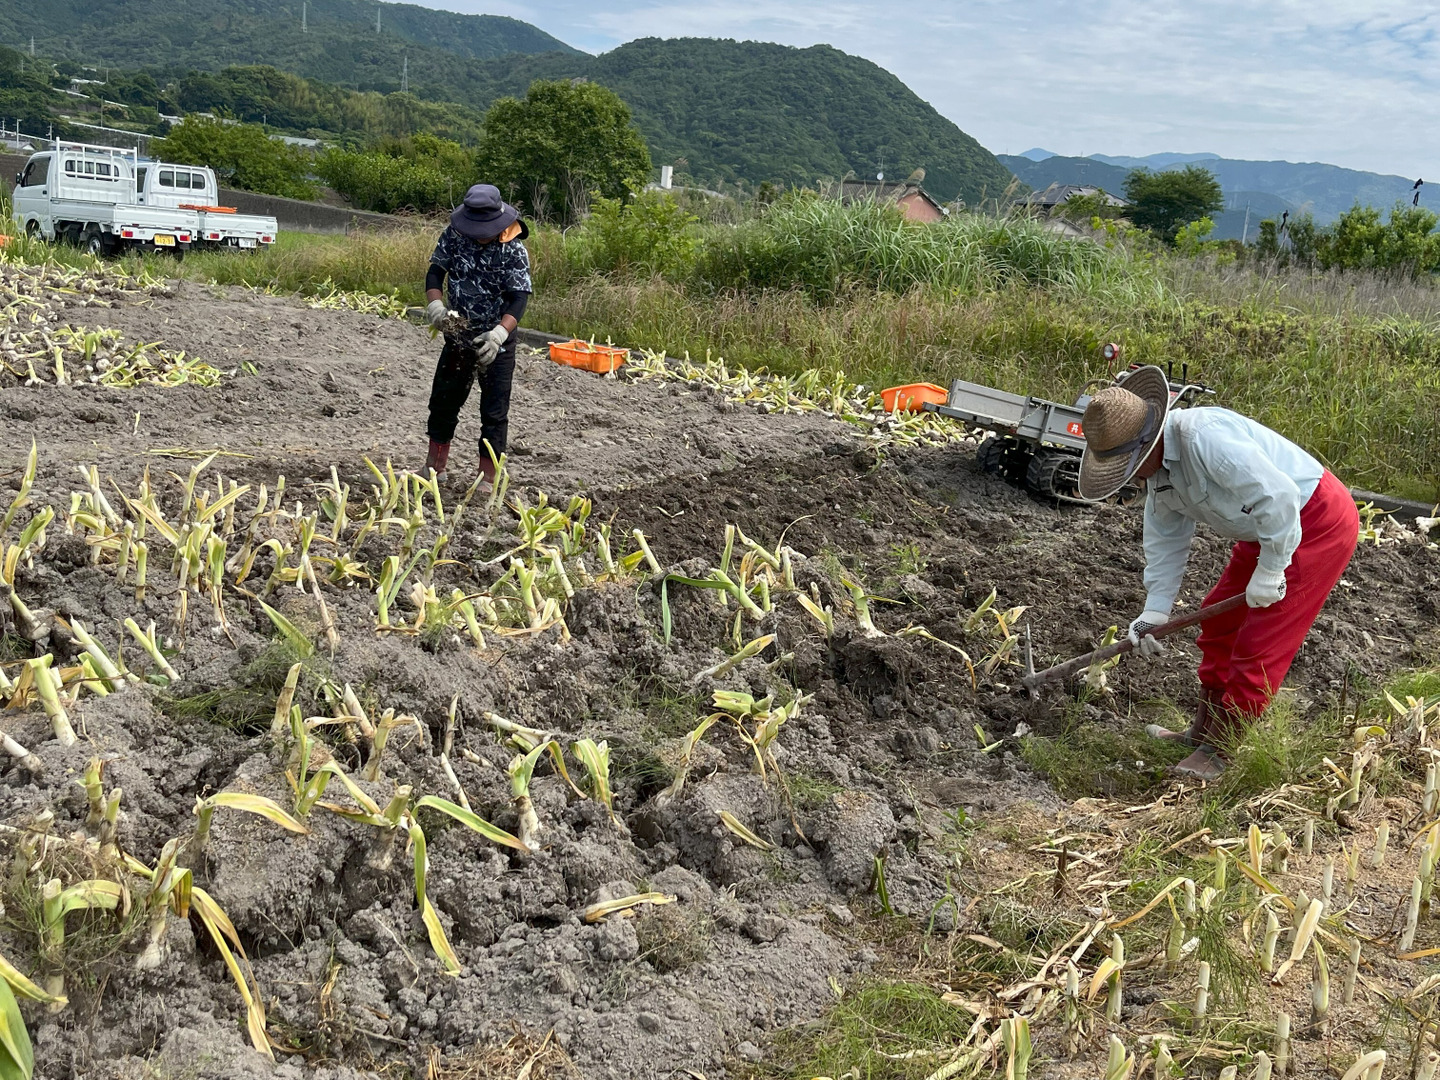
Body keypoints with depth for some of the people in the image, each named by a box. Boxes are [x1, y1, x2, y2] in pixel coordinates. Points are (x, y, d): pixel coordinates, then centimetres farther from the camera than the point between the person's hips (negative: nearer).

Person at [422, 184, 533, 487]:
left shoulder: (514, 251, -20)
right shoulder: (454, 234, -8)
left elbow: (519, 297, -26)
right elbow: (436, 271, -4)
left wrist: (499, 334, -43)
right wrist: (435, 304, -25)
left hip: (496, 341, -5)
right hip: (458, 334, 5)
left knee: (494, 411, 0)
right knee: (443, 399, 15)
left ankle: (487, 478, 10)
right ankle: (434, 468, 30)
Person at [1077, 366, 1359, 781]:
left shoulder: (1206, 439, -33)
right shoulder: (1158, 467, -1)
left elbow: (1278, 496, -34)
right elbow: (1165, 540, 6)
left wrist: (1269, 570, -23)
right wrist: (1155, 610, 0)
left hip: (1320, 524, -10)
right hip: (1265, 530, 10)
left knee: (1259, 644, -7)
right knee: (1218, 622, 15)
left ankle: (1219, 750, 6)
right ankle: (1203, 731, 28)